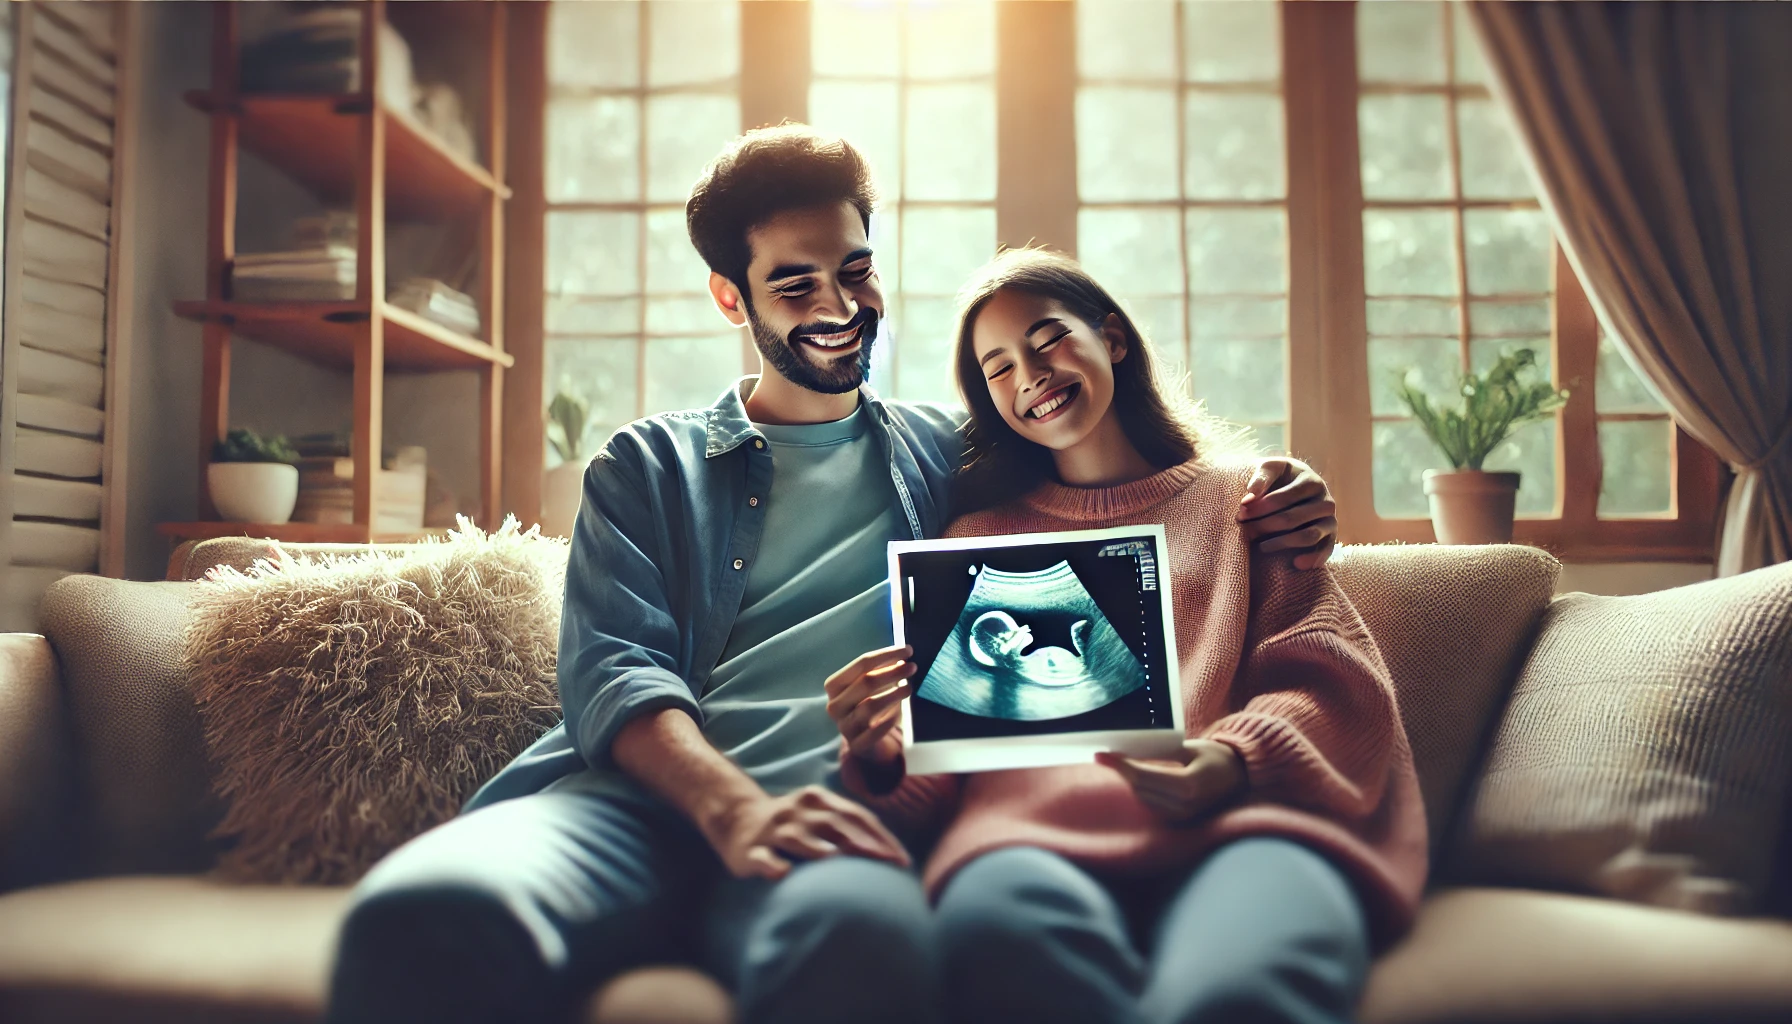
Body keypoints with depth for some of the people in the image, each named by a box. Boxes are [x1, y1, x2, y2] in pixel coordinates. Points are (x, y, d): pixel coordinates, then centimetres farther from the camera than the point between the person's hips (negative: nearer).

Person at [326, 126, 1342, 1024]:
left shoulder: (954, 453, 26)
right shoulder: (648, 466, 21)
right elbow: (611, 670, 5)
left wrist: (1264, 504, 8)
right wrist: (732, 806, -17)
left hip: (850, 806, 0)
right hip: (652, 798, 1)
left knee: (860, 936, -41)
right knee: (423, 915, -35)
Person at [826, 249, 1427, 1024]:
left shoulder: (1240, 497, 25)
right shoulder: (980, 539, 30)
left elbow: (1333, 679, 11)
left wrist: (1236, 762, -12)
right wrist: (882, 756, -5)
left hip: (1243, 819, -2)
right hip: (1036, 820, 3)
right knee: (995, 926, -38)